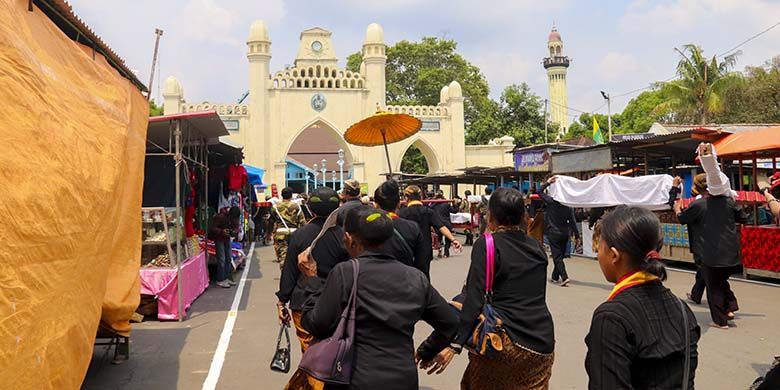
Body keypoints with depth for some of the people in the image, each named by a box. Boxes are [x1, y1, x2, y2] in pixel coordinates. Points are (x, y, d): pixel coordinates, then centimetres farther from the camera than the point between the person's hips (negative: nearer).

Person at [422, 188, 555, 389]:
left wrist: (454, 345, -19)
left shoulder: (486, 245, -6)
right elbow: (534, 295, 14)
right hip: (543, 344, 6)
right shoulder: (536, 247, 12)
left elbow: (474, 299, -16)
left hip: (508, 341, -5)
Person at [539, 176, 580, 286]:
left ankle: (564, 277, -18)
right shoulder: (568, 205, -3)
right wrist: (576, 234, 5)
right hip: (565, 234, 4)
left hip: (554, 233, -4)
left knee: (557, 256, -4)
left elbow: (540, 191, -3)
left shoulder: (551, 202, -12)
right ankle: (555, 277, 26)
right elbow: (572, 221, -1)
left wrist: (548, 182, -2)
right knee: (560, 255, 16)